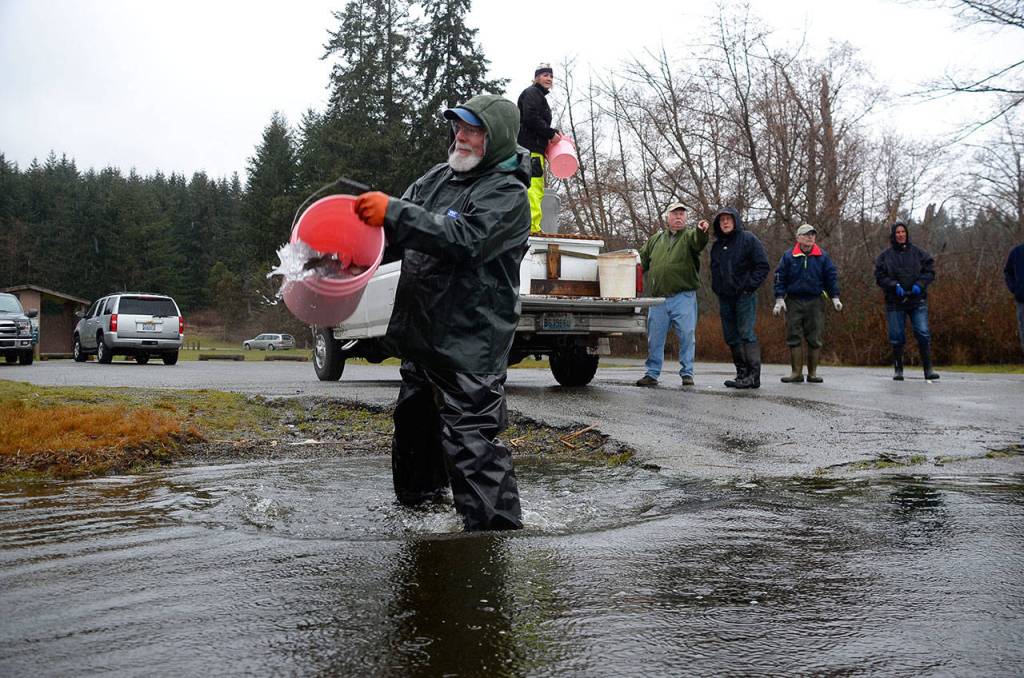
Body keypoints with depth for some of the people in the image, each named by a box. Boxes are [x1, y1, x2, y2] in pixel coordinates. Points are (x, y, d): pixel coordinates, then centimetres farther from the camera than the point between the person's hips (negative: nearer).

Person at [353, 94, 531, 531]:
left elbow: (464, 239, -26)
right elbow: (402, 229, 13)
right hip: (420, 332, 9)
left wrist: (393, 212, -29)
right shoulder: (437, 178, 13)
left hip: (470, 343, -9)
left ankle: (497, 527, -8)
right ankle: (417, 494, 45)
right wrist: (368, 218, -9)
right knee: (414, 419, 24)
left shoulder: (508, 195, -11)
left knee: (470, 437, -13)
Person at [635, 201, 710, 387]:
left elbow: (698, 241, -21)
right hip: (657, 298, 4)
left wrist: (702, 231, -43)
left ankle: (687, 373, 7)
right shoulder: (656, 239, 17)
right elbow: (642, 259, 29)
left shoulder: (689, 236, 4)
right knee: (654, 338, 7)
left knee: (687, 336, -3)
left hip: (683, 297, -3)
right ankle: (651, 373, 15)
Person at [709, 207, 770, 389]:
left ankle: (754, 375, -14)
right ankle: (742, 374, 12)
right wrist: (716, 288, 11)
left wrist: (750, 285, -13)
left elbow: (763, 266, -5)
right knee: (731, 337, 6)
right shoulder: (717, 245, 16)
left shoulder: (748, 239, -2)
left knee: (746, 333, -13)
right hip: (724, 298, 7)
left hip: (744, 295, -7)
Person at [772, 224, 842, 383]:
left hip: (815, 302, 1)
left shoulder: (822, 256, 5)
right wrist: (779, 299, -4)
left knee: (814, 339, 3)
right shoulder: (789, 256, 2)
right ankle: (796, 373, 5)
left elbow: (831, 277, 9)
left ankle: (813, 373, 11)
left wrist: (835, 297, 2)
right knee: (794, 338, -1)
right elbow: (780, 278, 3)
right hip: (794, 302, -1)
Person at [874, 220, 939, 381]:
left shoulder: (918, 253, 7)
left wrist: (920, 284, -11)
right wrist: (894, 286, -14)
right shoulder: (885, 255, 5)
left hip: (918, 301, 0)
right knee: (897, 337, 3)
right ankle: (898, 370, 13)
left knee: (923, 334, -8)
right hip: (895, 302, 0)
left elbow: (930, 271, 6)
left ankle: (928, 369, -3)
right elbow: (880, 277, 1)